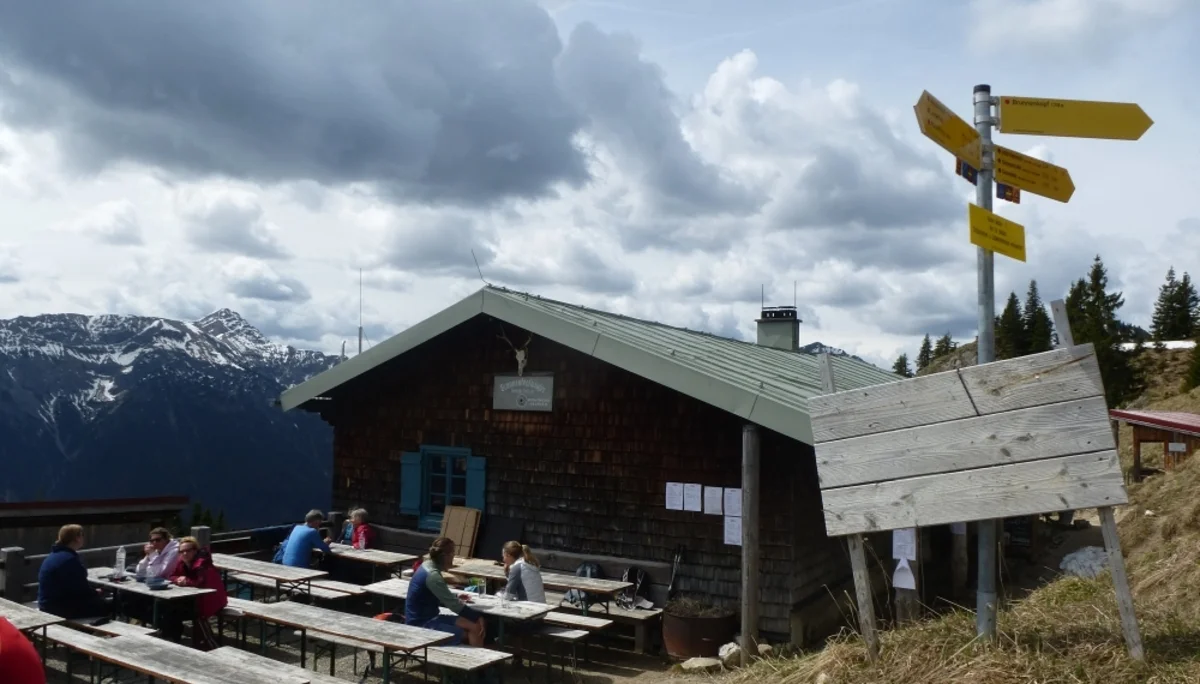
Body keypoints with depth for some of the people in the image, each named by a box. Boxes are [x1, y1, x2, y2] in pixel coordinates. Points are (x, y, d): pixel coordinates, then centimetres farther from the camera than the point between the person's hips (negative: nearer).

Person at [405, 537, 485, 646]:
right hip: (421, 625, -9)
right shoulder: (432, 575, -21)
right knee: (475, 627, -17)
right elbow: (454, 605, -20)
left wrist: (455, 598, 15)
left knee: (474, 625, -2)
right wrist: (478, 616, -13)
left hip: (427, 618, 9)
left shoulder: (427, 566, 6)